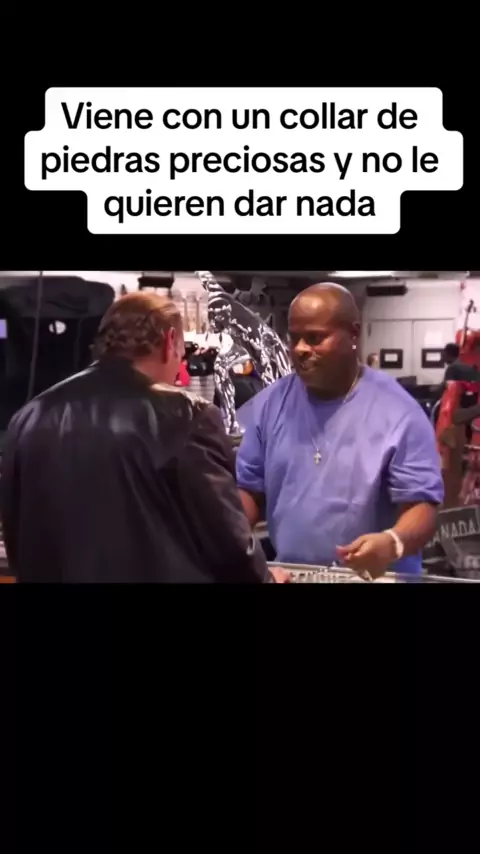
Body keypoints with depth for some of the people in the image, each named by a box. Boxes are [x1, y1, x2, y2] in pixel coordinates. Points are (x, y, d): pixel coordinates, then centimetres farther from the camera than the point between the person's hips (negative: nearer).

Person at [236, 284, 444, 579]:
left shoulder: (398, 412, -8)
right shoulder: (269, 404, 4)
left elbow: (421, 504, -9)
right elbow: (250, 489, 10)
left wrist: (393, 542, -29)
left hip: (375, 577, -2)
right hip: (287, 575, 3)